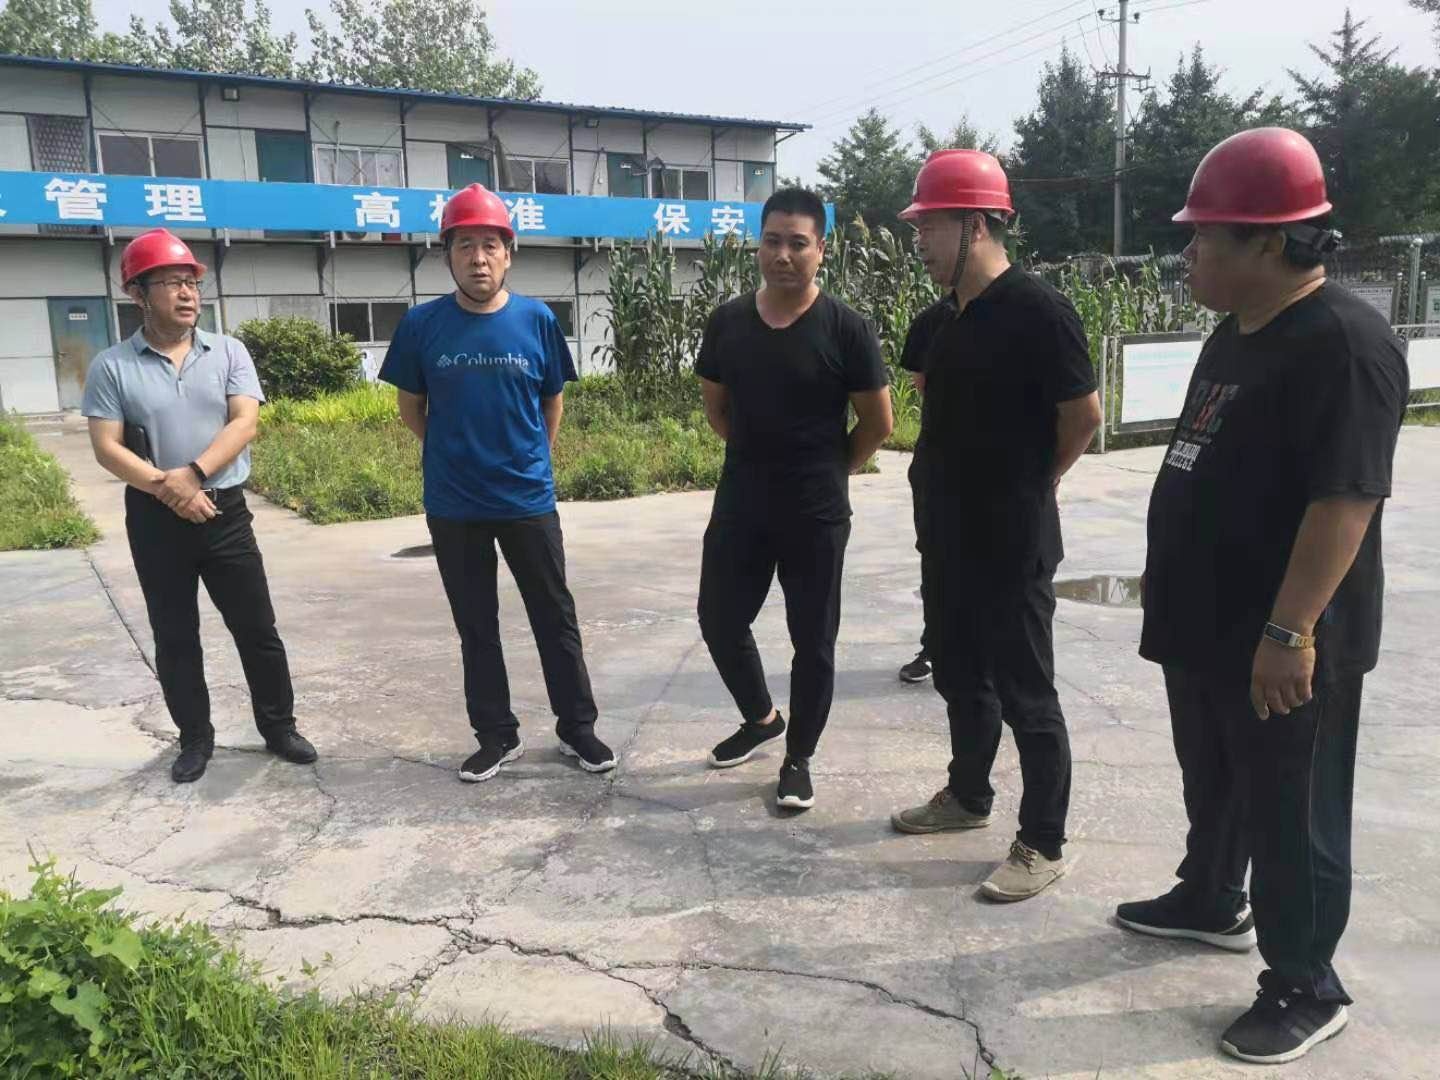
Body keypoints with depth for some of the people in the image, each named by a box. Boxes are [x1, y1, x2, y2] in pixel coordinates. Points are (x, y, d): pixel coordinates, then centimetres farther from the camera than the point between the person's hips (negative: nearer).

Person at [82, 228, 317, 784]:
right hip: (154, 519, 0)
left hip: (225, 511, 0)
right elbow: (107, 447, -7)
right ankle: (195, 739, 24)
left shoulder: (229, 352, 1)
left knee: (256, 628, 5)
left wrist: (192, 474, -20)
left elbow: (244, 423, -8)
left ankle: (279, 727, 20)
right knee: (174, 637, 10)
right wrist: (166, 488, -19)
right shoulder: (111, 366, -2)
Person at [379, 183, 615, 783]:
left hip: (528, 500, 0)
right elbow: (411, 409, 7)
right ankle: (496, 735, 26)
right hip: (453, 505, 1)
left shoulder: (537, 321, -5)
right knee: (476, 627, 12)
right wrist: (458, 454, 12)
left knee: (555, 618, 9)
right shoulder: (422, 324, -6)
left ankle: (577, 727, 24)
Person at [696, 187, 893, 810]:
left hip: (816, 513, -4)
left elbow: (877, 423, -3)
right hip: (739, 504, 4)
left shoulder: (844, 328, -10)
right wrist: (758, 455, 13)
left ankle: (798, 761, 22)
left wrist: (829, 472, 6)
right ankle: (761, 718, 38)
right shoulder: (727, 322, 1)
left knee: (812, 640, 5)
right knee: (719, 620, 12)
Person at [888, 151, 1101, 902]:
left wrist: (1031, 484, 1)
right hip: (948, 536, 8)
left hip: (1012, 543, -8)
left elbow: (1085, 415, -12)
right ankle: (968, 795, 38)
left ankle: (1042, 845, 16)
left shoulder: (1036, 311, -17)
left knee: (1024, 694, 2)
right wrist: (952, 487, 12)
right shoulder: (945, 320, 8)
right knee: (959, 676, 19)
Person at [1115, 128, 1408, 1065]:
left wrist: (1290, 631, -26)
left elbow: (1344, 500, -25)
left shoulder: (1344, 344, -20)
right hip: (1207, 625, 9)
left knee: (1292, 818, 5)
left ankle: (1307, 989, 22)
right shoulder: (1237, 334, 10)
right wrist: (1180, 599, 20)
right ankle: (1212, 903, 45)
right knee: (1214, 786, 25)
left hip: (1283, 644, -9)